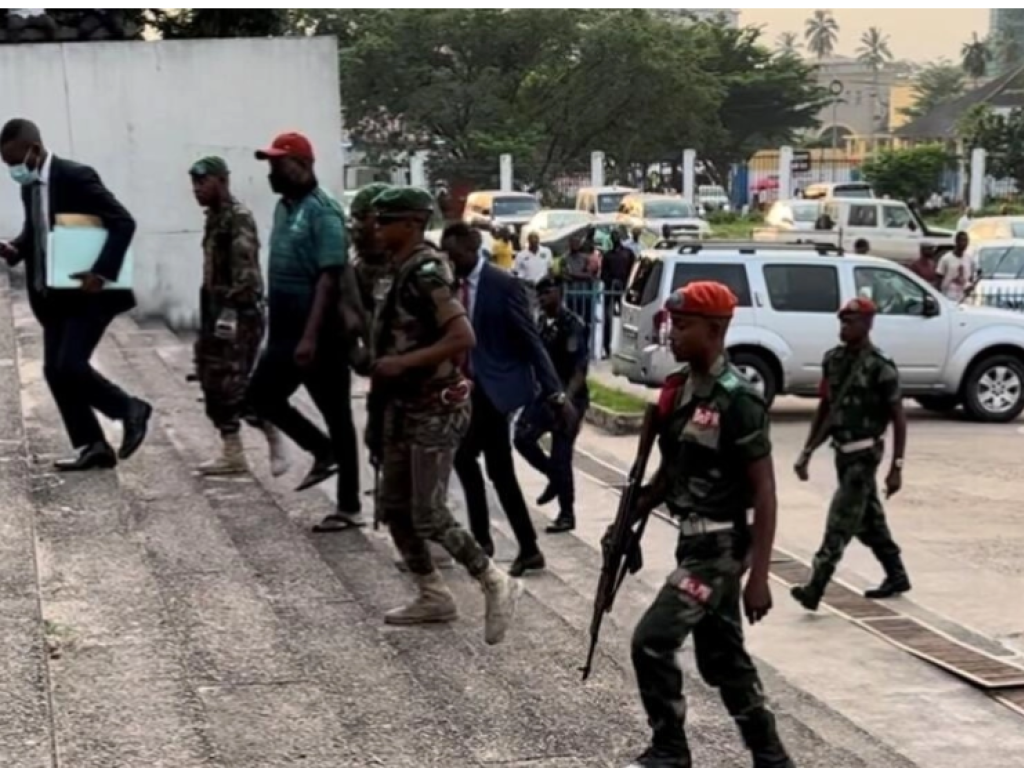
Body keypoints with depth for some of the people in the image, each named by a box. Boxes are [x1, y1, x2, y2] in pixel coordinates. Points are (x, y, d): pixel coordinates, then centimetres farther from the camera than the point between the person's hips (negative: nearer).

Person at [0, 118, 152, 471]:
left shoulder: (76, 177, -17)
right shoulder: (29, 187, 8)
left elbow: (123, 223, -20)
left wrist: (102, 273, -28)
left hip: (88, 291, -9)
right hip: (53, 295, 9)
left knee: (70, 366, -16)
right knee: (54, 370, 5)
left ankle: (130, 409, 6)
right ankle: (92, 447, 12)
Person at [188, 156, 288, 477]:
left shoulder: (238, 217, -13)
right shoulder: (214, 217, 16)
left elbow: (245, 270, -21)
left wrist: (231, 309, -25)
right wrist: (210, 312, 19)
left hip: (239, 313, -10)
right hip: (217, 311, 10)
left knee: (235, 383, -11)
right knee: (216, 384, 8)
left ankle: (275, 439, 5)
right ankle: (232, 454, 13)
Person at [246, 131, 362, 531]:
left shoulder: (323, 211, -15)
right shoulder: (284, 207, 12)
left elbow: (328, 277, -22)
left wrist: (311, 336, -28)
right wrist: (276, 330, 20)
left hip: (320, 334, -9)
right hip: (287, 331, 9)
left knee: (336, 413, 0)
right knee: (262, 395, 9)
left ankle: (349, 507, 8)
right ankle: (325, 452, 24)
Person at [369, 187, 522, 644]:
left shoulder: (425, 274, -20)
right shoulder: (404, 271, 8)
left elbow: (463, 338, -29)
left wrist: (404, 363, -27)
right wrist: (384, 368, 10)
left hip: (435, 410, -10)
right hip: (404, 406, 10)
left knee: (429, 516, -8)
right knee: (394, 508, 12)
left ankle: (497, 586, 7)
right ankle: (433, 597, 24)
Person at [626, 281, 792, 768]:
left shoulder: (737, 400, -19)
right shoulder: (678, 388, 5)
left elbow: (764, 492, -18)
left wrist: (758, 576, -21)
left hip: (722, 545, -8)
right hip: (694, 540, 8)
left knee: (652, 642, -10)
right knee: (722, 657, 15)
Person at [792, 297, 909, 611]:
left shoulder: (880, 368, -14)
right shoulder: (834, 360, 5)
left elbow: (898, 419, -11)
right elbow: (825, 409, 14)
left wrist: (897, 467, -13)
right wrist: (808, 452, 12)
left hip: (864, 454, -7)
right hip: (842, 452, 7)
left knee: (840, 522, -9)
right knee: (868, 520, 16)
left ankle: (815, 588, -12)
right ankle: (897, 577, 31)